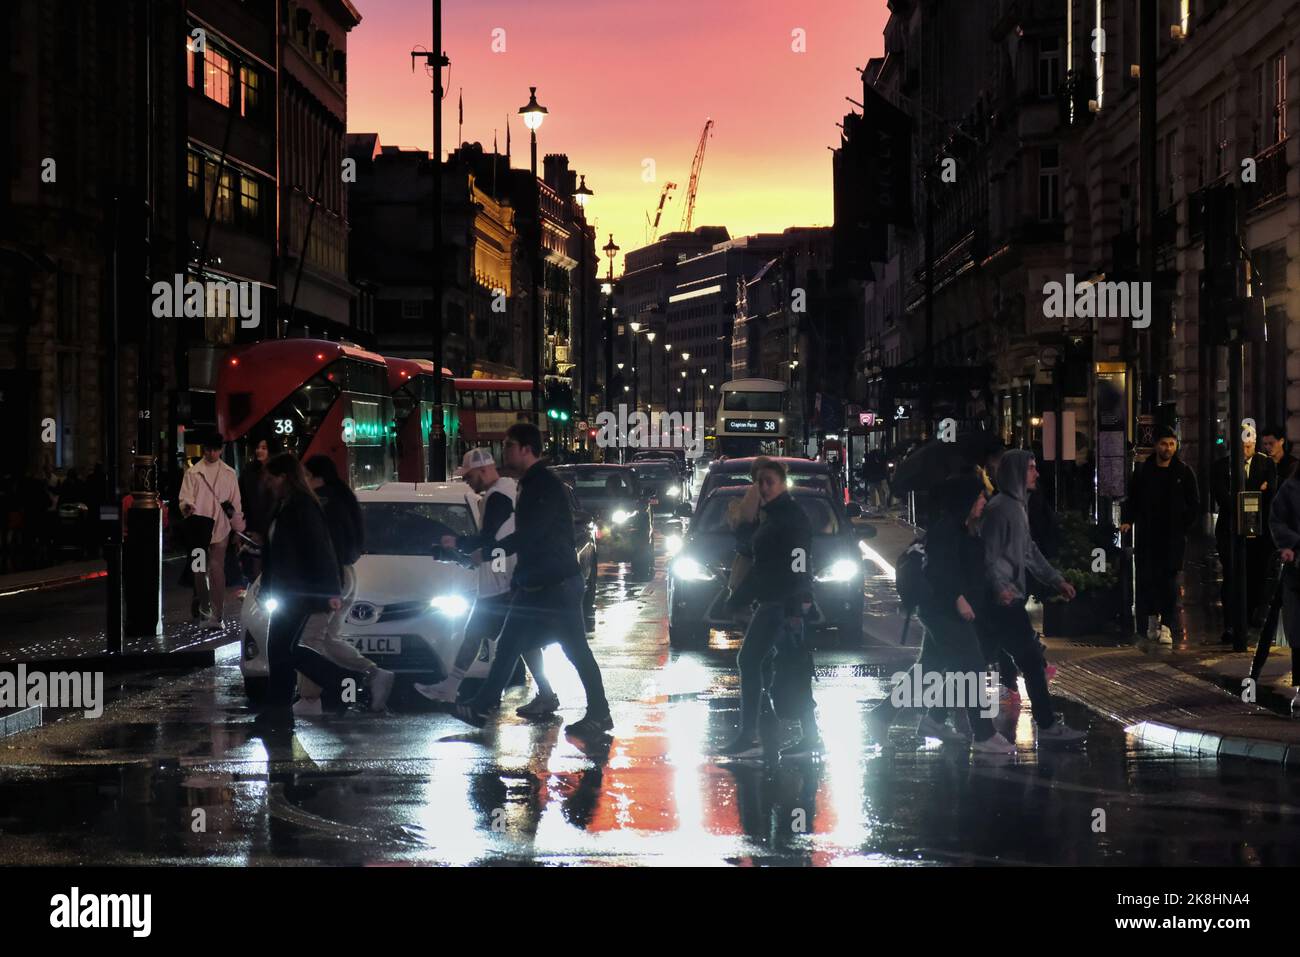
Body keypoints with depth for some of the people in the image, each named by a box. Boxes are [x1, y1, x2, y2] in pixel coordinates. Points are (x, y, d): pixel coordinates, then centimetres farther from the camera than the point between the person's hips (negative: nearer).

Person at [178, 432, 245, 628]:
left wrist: (239, 529, 11)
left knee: (217, 570, -8)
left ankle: (216, 614, -10)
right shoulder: (193, 473, 6)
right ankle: (203, 604, 30)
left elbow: (235, 502, 12)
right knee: (200, 570, 8)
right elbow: (186, 497, -2)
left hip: (220, 527, 0)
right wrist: (187, 507, -25)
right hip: (199, 527, 0)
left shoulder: (229, 474, 10)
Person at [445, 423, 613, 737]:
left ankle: (599, 716, 2)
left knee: (576, 650, -4)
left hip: (559, 585, -10)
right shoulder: (530, 485, 14)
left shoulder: (547, 486, -17)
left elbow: (530, 534, -24)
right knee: (508, 645, 11)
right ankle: (482, 706, 15)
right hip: (533, 585, 10)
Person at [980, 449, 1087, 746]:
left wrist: (1056, 580, 22)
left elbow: (1029, 551, 26)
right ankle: (1047, 726, -6)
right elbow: (989, 555, -20)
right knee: (1032, 660, -8)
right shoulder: (1000, 508, -14)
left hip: (1009, 599, 10)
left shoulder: (1017, 506, 19)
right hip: (1004, 600, -10)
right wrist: (1000, 587, -33)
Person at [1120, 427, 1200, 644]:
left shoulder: (1184, 472, 5)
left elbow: (1194, 504, 9)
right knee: (1147, 577, 1)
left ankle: (1166, 626, -10)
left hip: (1173, 536, -2)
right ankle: (1152, 617, 21)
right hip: (1147, 535, 2)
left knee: (1169, 579, -9)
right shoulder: (1142, 471, 7)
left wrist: (1186, 527, -1)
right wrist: (1127, 520, -4)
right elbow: (1132, 499, 12)